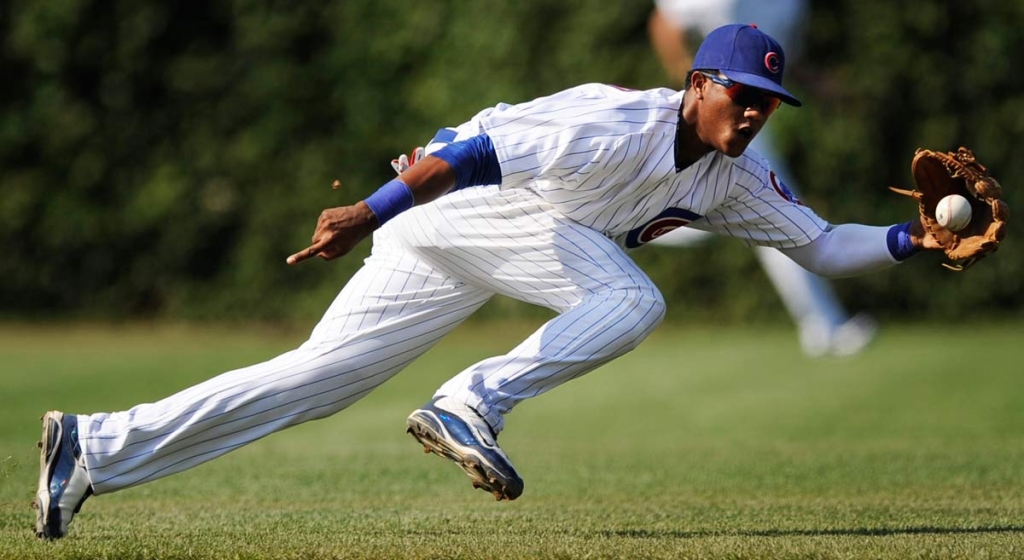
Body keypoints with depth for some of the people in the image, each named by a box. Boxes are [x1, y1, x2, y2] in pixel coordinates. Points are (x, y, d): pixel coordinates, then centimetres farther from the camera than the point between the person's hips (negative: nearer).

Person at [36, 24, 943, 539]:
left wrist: (912, 240, -4)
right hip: (451, 198, -8)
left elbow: (821, 245, 12)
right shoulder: (620, 129, -22)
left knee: (316, 380, 1)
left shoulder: (733, 181, 5)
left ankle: (96, 449, -1)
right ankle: (468, 408, -22)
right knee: (632, 300, -21)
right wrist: (371, 213, -34)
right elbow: (483, 150, -28)